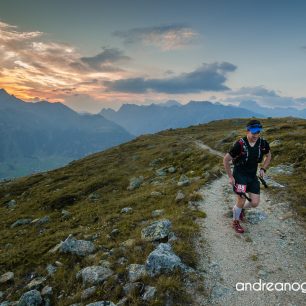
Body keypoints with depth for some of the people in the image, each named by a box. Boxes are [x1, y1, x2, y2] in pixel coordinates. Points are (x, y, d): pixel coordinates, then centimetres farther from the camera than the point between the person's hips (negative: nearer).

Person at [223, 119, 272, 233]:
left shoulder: (263, 143, -9)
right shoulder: (240, 144, -22)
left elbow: (268, 156, 14)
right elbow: (225, 160, -13)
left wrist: (263, 169, 2)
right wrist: (230, 177, -10)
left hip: (253, 176, 5)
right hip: (239, 175, -5)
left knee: (255, 203, 3)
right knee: (241, 201, -5)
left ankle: (241, 208, 37)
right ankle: (235, 222, 21)